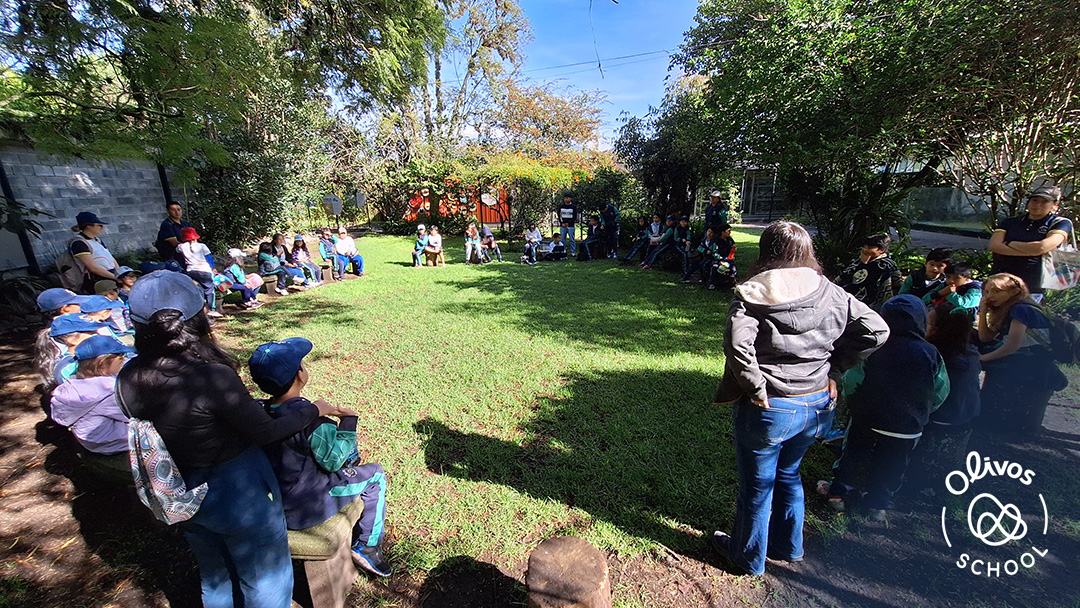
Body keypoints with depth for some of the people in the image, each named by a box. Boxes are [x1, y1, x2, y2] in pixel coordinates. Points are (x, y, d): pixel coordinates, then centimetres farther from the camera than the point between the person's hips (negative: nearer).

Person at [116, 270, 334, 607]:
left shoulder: (129, 379, -12)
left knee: (214, 576, 32)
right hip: (239, 494, -6)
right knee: (265, 581, 21)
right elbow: (265, 432, -20)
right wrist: (312, 410, -6)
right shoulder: (213, 377, -31)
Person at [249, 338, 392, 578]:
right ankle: (368, 547, 19)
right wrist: (348, 421, -15)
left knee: (352, 461, 26)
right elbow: (333, 460, -21)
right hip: (306, 509, -7)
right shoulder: (310, 419, -30)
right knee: (375, 474, 10)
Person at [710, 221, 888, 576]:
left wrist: (756, 389, -19)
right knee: (788, 476, 29)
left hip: (768, 409, -5)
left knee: (757, 486, 16)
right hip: (817, 406, 6)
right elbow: (876, 330, 3)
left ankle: (748, 557, 39)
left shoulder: (753, 293, -18)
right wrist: (833, 368, 5)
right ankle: (788, 547, 50)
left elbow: (738, 344, -32)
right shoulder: (831, 294, 0)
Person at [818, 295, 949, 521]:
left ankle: (840, 493, 28)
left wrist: (854, 404, 6)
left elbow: (851, 382, -14)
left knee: (852, 456, 17)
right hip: (907, 428, 2)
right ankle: (878, 504, 32)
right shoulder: (931, 354, -12)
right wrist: (920, 413, 16)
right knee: (890, 467, 19)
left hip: (867, 420, -2)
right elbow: (940, 393, 0)